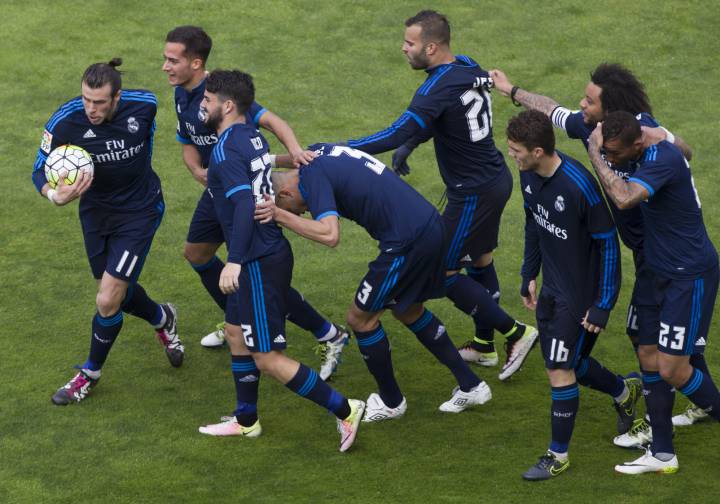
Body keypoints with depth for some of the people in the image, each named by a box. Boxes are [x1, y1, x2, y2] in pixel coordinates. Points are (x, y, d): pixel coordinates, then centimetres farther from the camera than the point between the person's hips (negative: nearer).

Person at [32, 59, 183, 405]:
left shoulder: (144, 105, -22)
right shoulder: (65, 122, -25)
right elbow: (41, 170, -17)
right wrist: (56, 195, -38)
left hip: (139, 211, -2)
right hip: (95, 211, 2)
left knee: (108, 301, -8)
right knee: (119, 292, 18)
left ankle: (91, 372, 17)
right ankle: (162, 319, 52)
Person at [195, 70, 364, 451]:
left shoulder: (226, 150, -18)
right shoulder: (252, 136, 9)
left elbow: (245, 204, -29)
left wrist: (234, 261, -33)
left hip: (258, 262, -10)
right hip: (272, 249, 10)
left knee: (267, 358, -4)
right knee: (235, 333, 22)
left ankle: (343, 409, -2)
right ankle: (246, 421, 32)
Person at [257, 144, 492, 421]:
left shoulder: (312, 176, -13)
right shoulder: (318, 150, 13)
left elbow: (330, 235, -27)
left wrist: (280, 215, -23)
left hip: (407, 242, -10)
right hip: (431, 225, 10)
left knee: (360, 318, 7)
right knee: (409, 312, 27)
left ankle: (391, 402, 24)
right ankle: (470, 385, 33)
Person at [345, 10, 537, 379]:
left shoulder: (439, 88, -26)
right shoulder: (468, 68, 2)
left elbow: (396, 134, -33)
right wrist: (410, 144, 3)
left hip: (473, 193, -9)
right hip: (497, 179, 9)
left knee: (444, 272, 2)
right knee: (480, 259, 22)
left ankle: (515, 334, 5)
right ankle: (484, 345, 34)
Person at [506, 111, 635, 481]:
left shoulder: (579, 187, -30)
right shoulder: (529, 174, -7)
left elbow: (608, 244, -21)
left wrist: (602, 307, -18)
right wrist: (529, 275, 15)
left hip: (580, 291, -8)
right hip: (551, 287, 8)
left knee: (560, 369, -3)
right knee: (565, 363, 18)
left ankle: (559, 455, 13)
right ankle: (624, 392, 45)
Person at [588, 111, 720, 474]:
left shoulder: (664, 161, -27)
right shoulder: (646, 153, 1)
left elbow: (624, 197, -43)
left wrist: (594, 152, -31)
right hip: (664, 274, 10)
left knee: (672, 370, -7)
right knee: (649, 357, 9)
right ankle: (662, 454, 17)